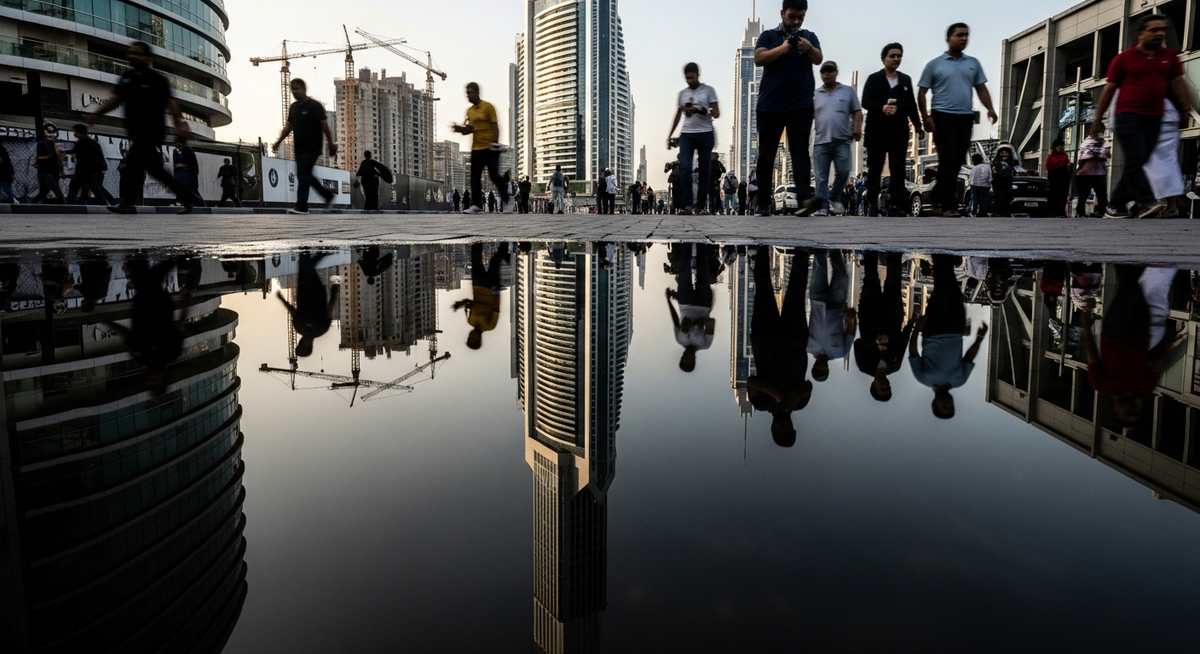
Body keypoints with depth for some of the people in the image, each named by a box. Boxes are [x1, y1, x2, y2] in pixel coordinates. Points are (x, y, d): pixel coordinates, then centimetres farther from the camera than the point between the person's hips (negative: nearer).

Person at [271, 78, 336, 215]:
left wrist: (331, 144, -10)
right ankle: (327, 195, 26)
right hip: (299, 147, 7)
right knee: (305, 175, 9)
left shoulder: (315, 106, -6)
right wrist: (278, 141, 10)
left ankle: (301, 206, -15)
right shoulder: (293, 107, 14)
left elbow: (325, 126, -8)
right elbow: (288, 126, 17)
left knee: (303, 174, -14)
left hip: (312, 147, -7)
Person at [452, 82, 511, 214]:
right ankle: (477, 205, 0)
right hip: (476, 148, 6)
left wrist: (495, 143, -16)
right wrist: (461, 129, 1)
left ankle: (506, 199, 11)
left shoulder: (488, 107, -4)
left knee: (494, 175, -8)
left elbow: (495, 126, -7)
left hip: (489, 148, -6)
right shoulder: (469, 111, 14)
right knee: (475, 177, -1)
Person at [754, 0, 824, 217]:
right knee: (766, 155, 3)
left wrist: (809, 48, -29)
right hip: (769, 105, 1)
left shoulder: (809, 37, 11)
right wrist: (783, 48, -25)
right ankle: (764, 203, 8)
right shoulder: (768, 36, 8)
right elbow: (758, 59, -9)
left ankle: (804, 198, -25)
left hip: (801, 105, 0)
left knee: (800, 151, -13)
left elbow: (819, 59, -6)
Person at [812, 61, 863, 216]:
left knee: (843, 172, -7)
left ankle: (834, 198, 15)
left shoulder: (848, 92, 11)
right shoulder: (814, 94, 14)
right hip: (820, 141, 1)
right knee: (821, 177, -3)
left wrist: (857, 128, -8)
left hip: (842, 141, -1)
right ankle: (823, 206, -1)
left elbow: (857, 113, 8)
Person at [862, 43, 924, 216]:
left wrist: (917, 125, 10)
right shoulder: (873, 79, 5)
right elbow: (865, 102, -6)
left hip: (899, 131, 3)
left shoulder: (906, 80, 17)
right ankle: (872, 204, 9)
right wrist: (882, 108, -23)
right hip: (877, 130, -2)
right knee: (874, 169, 1)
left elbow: (911, 105, 17)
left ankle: (896, 205, -6)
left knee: (898, 169, -4)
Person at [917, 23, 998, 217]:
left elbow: (981, 89, 12)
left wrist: (990, 108, -5)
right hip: (943, 116, -4)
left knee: (957, 161, 6)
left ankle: (938, 196, 19)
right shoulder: (934, 65, 5)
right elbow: (922, 93, 3)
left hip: (965, 117, 4)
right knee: (948, 160, -12)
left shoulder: (973, 63, 14)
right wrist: (925, 117, -10)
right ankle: (949, 206, -12)